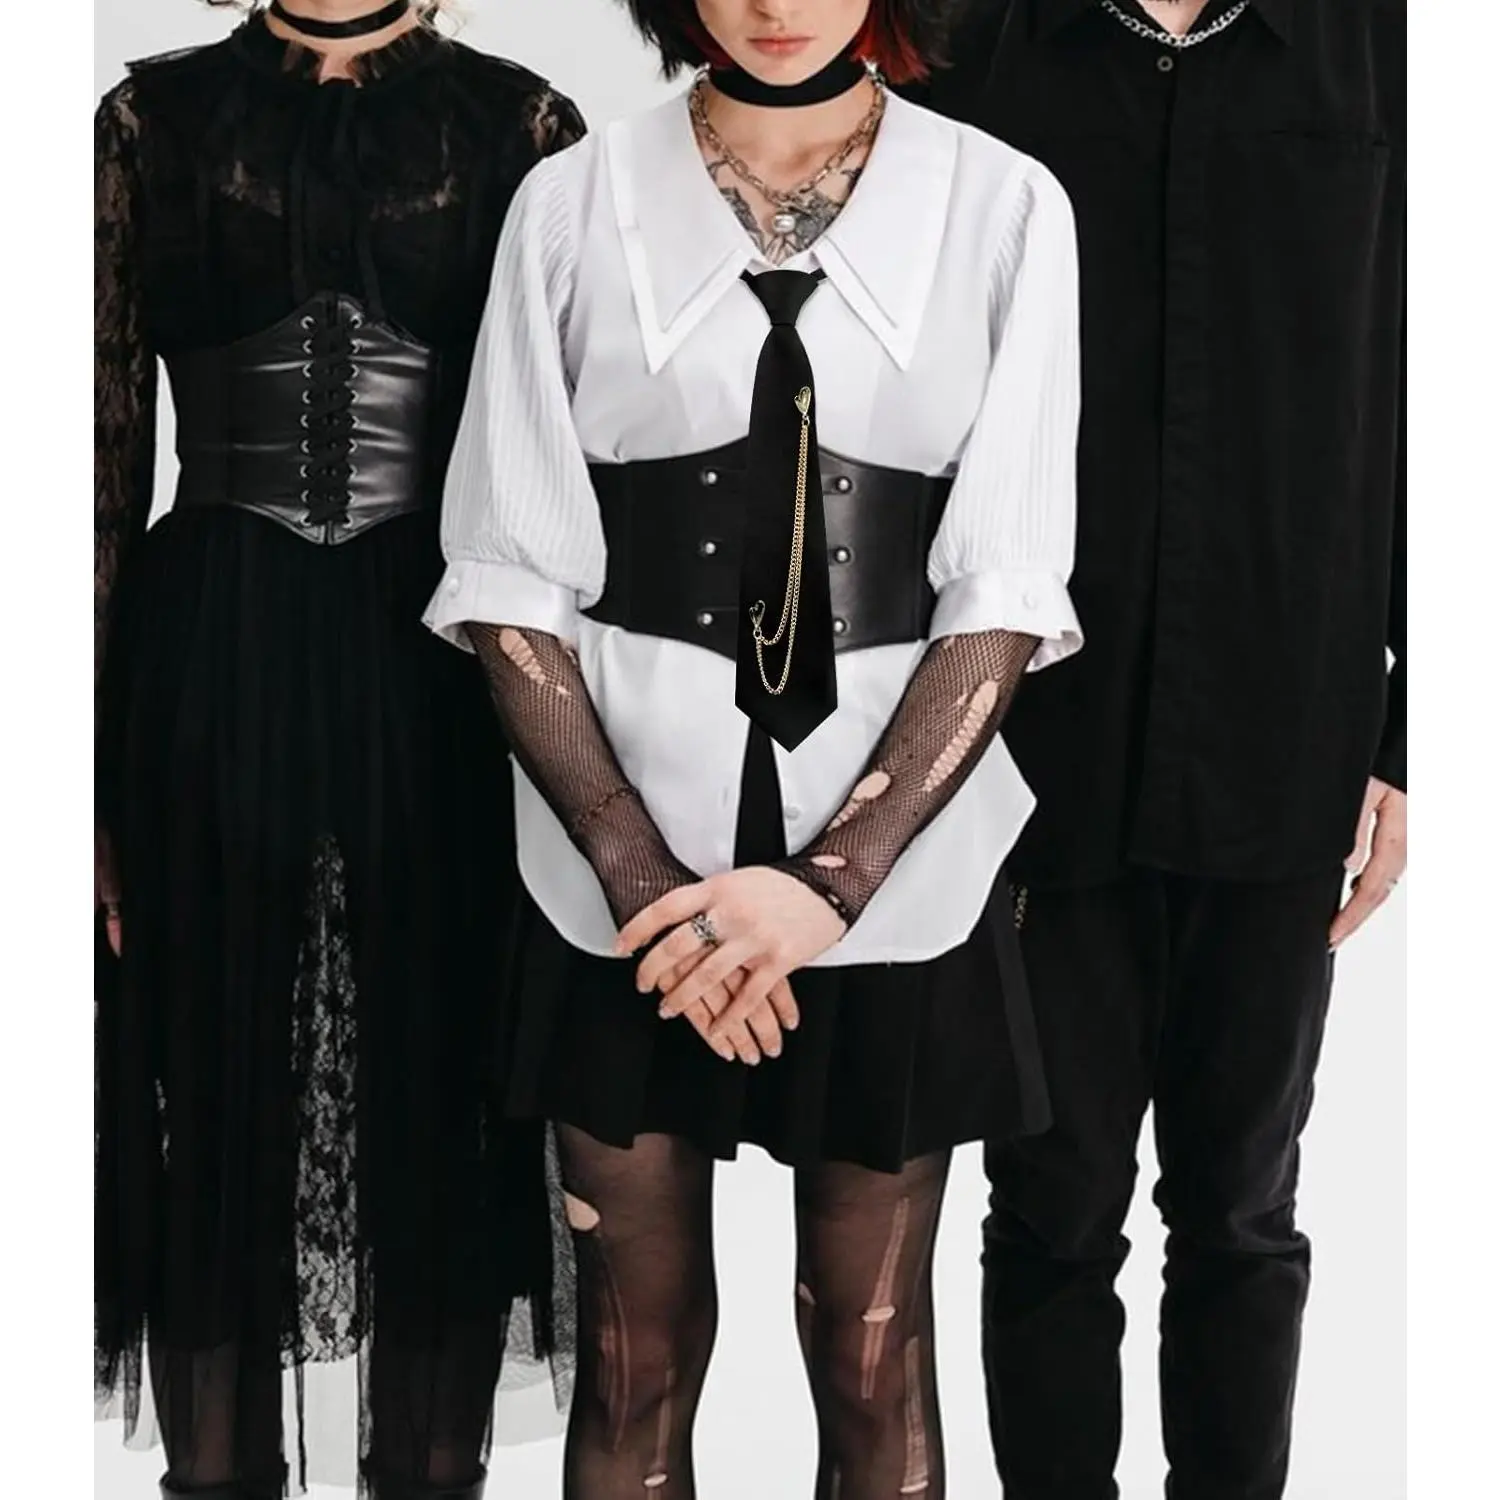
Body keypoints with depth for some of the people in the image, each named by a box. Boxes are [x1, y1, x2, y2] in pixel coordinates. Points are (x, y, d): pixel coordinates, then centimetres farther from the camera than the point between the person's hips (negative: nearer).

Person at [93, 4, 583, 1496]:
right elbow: (105, 457, 3)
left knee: (437, 1098, 9)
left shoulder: (520, 124, 4)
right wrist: (81, 772, -1)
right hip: (210, 671, 1)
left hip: (452, 667, 0)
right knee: (216, 1097, 9)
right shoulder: (156, 120, 5)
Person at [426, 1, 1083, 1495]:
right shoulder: (573, 204, -1)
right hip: (625, 890, 0)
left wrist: (829, 881, -15)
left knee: (873, 1358, 13)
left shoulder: (1004, 210, -3)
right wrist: (641, 874, -12)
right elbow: (509, 582, -2)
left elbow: (1004, 590, -6)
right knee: (636, 1355, 12)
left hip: (895, 873, 0)